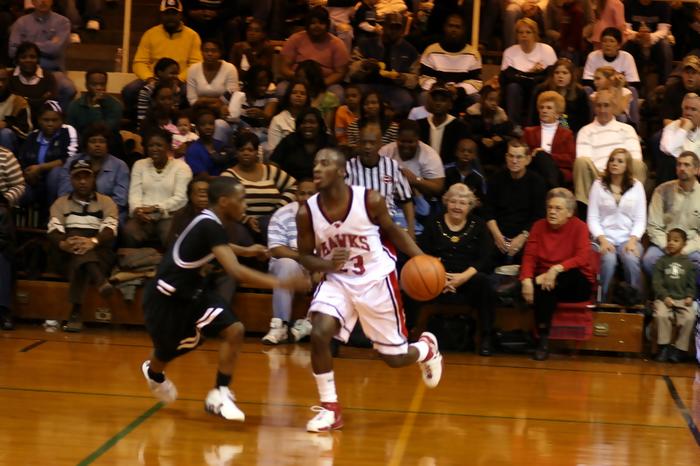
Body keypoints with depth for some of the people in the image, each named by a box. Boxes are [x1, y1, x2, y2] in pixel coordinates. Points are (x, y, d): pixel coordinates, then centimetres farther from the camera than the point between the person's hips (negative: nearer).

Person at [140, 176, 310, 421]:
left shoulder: (208, 223, -1)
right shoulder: (209, 226, -29)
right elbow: (236, 271, -40)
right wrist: (281, 283, -43)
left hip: (192, 290, 8)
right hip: (166, 297, -8)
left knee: (234, 330, -11)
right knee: (168, 351, 15)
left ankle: (219, 395, 0)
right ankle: (153, 373, 52)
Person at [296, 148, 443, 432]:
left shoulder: (370, 200, -19)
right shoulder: (307, 212, -14)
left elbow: (391, 231, 1)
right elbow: (305, 257, -2)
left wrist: (420, 257, -11)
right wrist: (327, 264, -24)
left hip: (376, 280, -2)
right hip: (338, 281, 2)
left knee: (394, 357, 7)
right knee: (319, 335, -24)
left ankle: (427, 348, 45)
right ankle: (330, 409, -6)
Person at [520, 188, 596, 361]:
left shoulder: (579, 227, -6)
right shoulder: (539, 226, 5)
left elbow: (583, 259, -19)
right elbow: (529, 256, -2)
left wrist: (556, 269, -32)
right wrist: (526, 280, -22)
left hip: (575, 284, -2)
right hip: (546, 280, 3)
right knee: (542, 289, -33)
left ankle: (543, 332, -24)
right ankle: (543, 338, -26)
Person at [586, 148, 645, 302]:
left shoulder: (637, 186, 11)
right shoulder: (598, 185, 8)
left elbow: (640, 219, 6)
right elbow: (592, 218, 3)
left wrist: (633, 240, -11)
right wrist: (602, 240, -12)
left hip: (628, 238, 1)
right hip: (605, 237, -1)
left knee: (631, 260, -33)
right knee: (608, 260, -34)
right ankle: (602, 304, -21)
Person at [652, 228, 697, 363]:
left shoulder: (687, 263, 12)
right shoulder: (662, 262, 8)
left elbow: (691, 283, 11)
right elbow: (656, 282, 1)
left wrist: (689, 296, -8)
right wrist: (665, 297, -13)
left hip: (683, 299, 1)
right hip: (664, 298, -1)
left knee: (689, 318, -26)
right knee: (661, 315, -31)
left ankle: (679, 349, -14)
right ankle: (664, 346, -16)